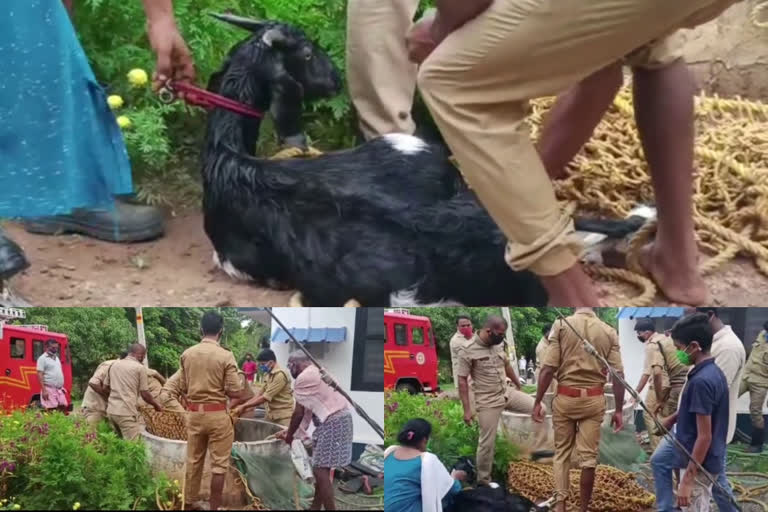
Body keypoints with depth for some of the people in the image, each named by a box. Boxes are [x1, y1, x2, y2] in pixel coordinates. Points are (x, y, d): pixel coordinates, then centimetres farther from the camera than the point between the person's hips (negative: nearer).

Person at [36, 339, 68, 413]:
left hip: (59, 389, 8)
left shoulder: (57, 358, 19)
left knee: (63, 408, 3)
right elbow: (40, 375, -12)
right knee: (52, 411, -12)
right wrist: (44, 390, -19)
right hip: (49, 389, -8)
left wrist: (62, 387, 16)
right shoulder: (43, 358, -5)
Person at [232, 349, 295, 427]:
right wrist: (244, 406, 1)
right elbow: (260, 394, 13)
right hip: (271, 414, 9)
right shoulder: (268, 375, 11)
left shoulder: (280, 375, -18)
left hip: (283, 417, -9)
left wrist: (244, 406, -15)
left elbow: (266, 397, -20)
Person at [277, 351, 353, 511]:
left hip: (332, 422, -10)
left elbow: (299, 413, -7)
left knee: (320, 471, -9)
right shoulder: (316, 373, 22)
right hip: (340, 418, 10)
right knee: (321, 469, 17)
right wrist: (290, 430, 25)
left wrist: (289, 435, 7)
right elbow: (307, 410, 24)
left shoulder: (303, 378, -9)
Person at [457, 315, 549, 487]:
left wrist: (519, 386, 27)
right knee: (487, 442, 1)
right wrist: (467, 409, -18)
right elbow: (462, 380, -16)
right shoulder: (467, 351, -19)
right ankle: (483, 480, 16)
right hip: (488, 402, -6)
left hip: (508, 393, 6)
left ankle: (537, 449, 2)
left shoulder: (498, 345, 1)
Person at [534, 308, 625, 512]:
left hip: (566, 397, -1)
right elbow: (618, 373, -2)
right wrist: (619, 409, 4)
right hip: (594, 399, 1)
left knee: (562, 451, 14)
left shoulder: (561, 325, -5)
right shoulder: (609, 332, 1)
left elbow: (548, 368, -9)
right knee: (589, 455, 8)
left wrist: (538, 402, -3)